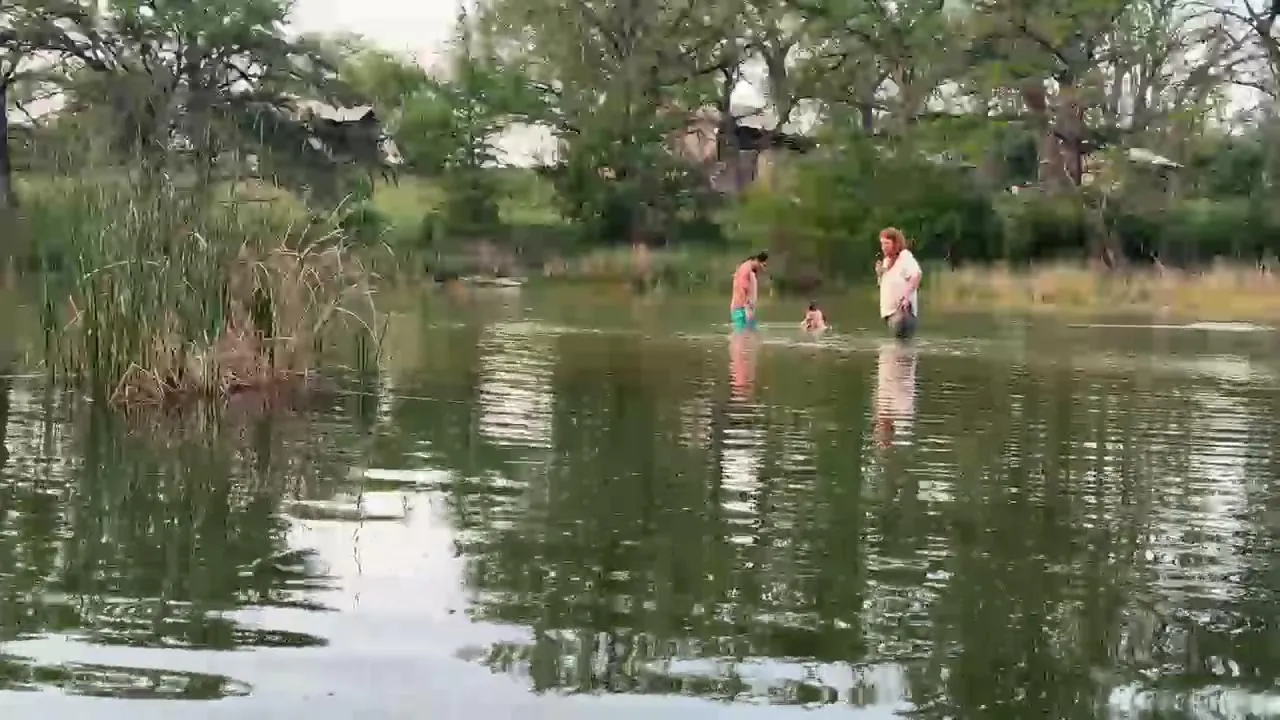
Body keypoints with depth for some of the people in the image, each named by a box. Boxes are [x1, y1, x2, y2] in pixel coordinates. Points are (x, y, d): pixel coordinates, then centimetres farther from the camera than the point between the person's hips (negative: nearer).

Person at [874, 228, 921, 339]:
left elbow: (916, 275, -26)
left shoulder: (905, 256, -11)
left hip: (902, 309, -9)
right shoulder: (886, 261, 15)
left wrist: (907, 296, -31)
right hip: (890, 309, 9)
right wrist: (879, 273, 4)